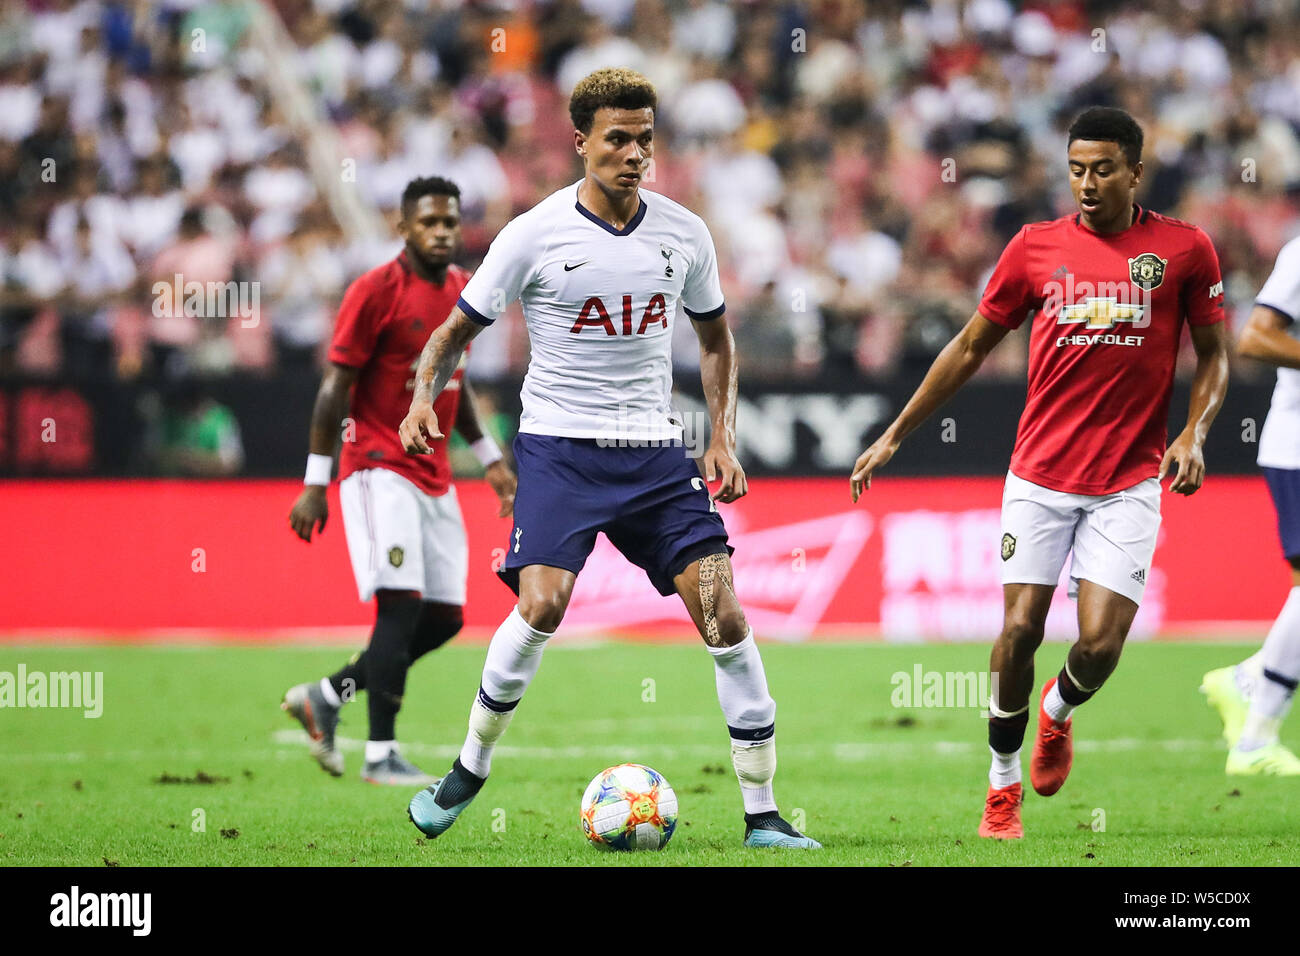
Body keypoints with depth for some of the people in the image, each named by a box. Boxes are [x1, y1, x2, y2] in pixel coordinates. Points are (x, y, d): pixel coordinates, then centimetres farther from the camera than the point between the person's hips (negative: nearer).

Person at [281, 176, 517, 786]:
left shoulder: (463, 290, 12)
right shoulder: (376, 290, -10)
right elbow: (335, 385, -10)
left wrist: (489, 457, 24)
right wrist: (315, 483, -13)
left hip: (435, 477, 8)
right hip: (379, 468, -8)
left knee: (444, 617, 5)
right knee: (401, 604, -16)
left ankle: (325, 698, 19)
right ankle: (381, 757, -13)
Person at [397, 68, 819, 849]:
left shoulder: (684, 233, 4)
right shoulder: (535, 235, -6)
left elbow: (715, 337, 19)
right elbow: (458, 329, 3)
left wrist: (724, 438, 8)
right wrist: (425, 398, -16)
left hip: (655, 449, 3)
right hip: (559, 444, -3)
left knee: (724, 613, -8)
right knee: (543, 603, -23)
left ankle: (763, 816, 0)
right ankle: (471, 768, 1)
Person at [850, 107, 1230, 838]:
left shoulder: (1185, 249, -2)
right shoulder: (1037, 247, 2)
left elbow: (1215, 354, 8)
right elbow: (970, 348, 10)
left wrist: (1194, 434, -10)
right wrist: (894, 436, 10)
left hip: (1128, 486, -1)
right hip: (1040, 475, 1)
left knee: (1100, 644, -10)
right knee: (1020, 629, -4)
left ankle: (1057, 713, 27)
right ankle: (1004, 786, 17)